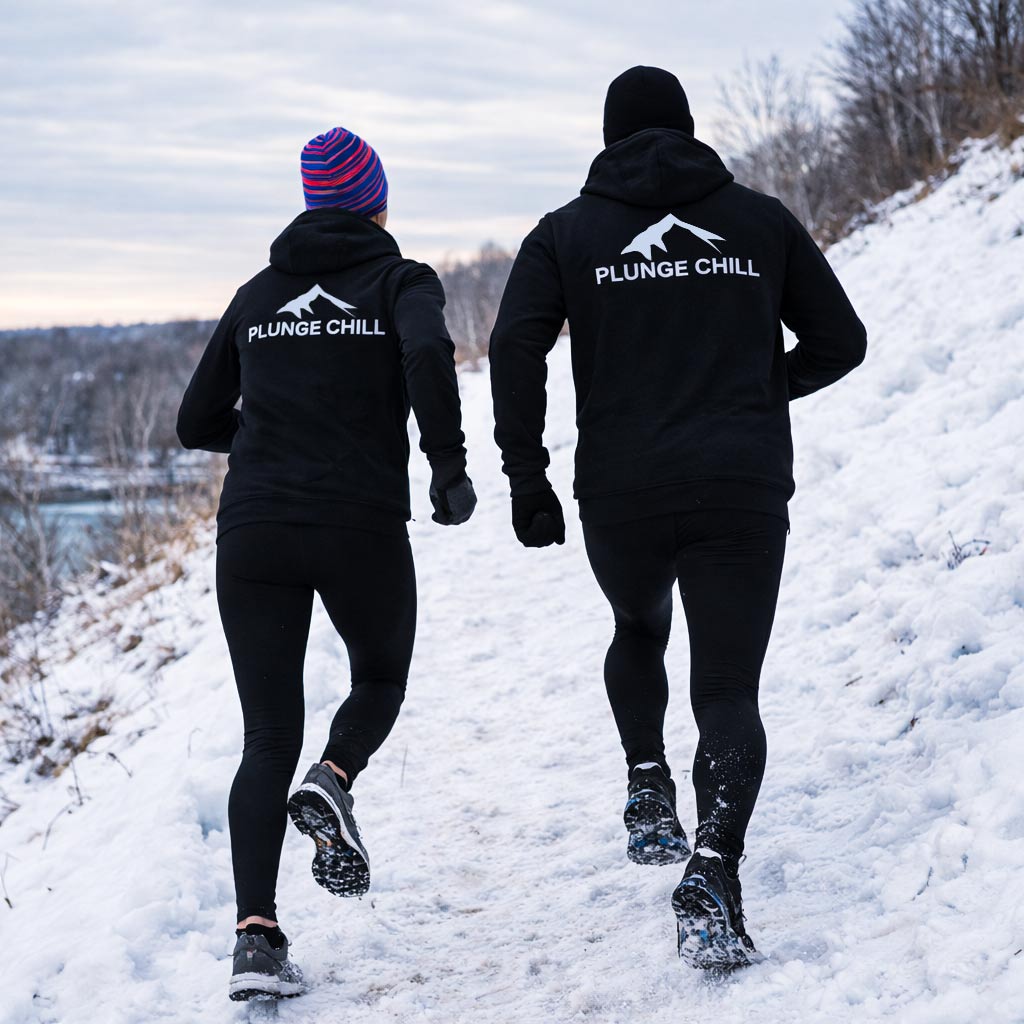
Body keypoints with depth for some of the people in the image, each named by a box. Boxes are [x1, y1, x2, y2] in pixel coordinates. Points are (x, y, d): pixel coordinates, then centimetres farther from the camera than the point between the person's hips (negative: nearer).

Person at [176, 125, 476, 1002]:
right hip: (362, 530, -3)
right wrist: (449, 467, -11)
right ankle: (333, 784, -7)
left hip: (252, 534, 3)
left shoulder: (257, 296, 15)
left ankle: (257, 934, -9)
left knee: (269, 738, 6)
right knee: (381, 678, 24)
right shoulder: (402, 281, 3)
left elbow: (197, 423, 18)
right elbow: (428, 355, -20)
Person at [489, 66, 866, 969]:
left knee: (638, 633, 31)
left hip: (620, 496, 1)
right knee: (729, 691, -1)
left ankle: (649, 795, 19)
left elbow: (515, 348, -7)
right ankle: (715, 867, -24)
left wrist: (527, 479, -1)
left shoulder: (567, 233, 7)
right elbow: (840, 341, 12)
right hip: (743, 492, -1)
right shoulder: (760, 219, 10)